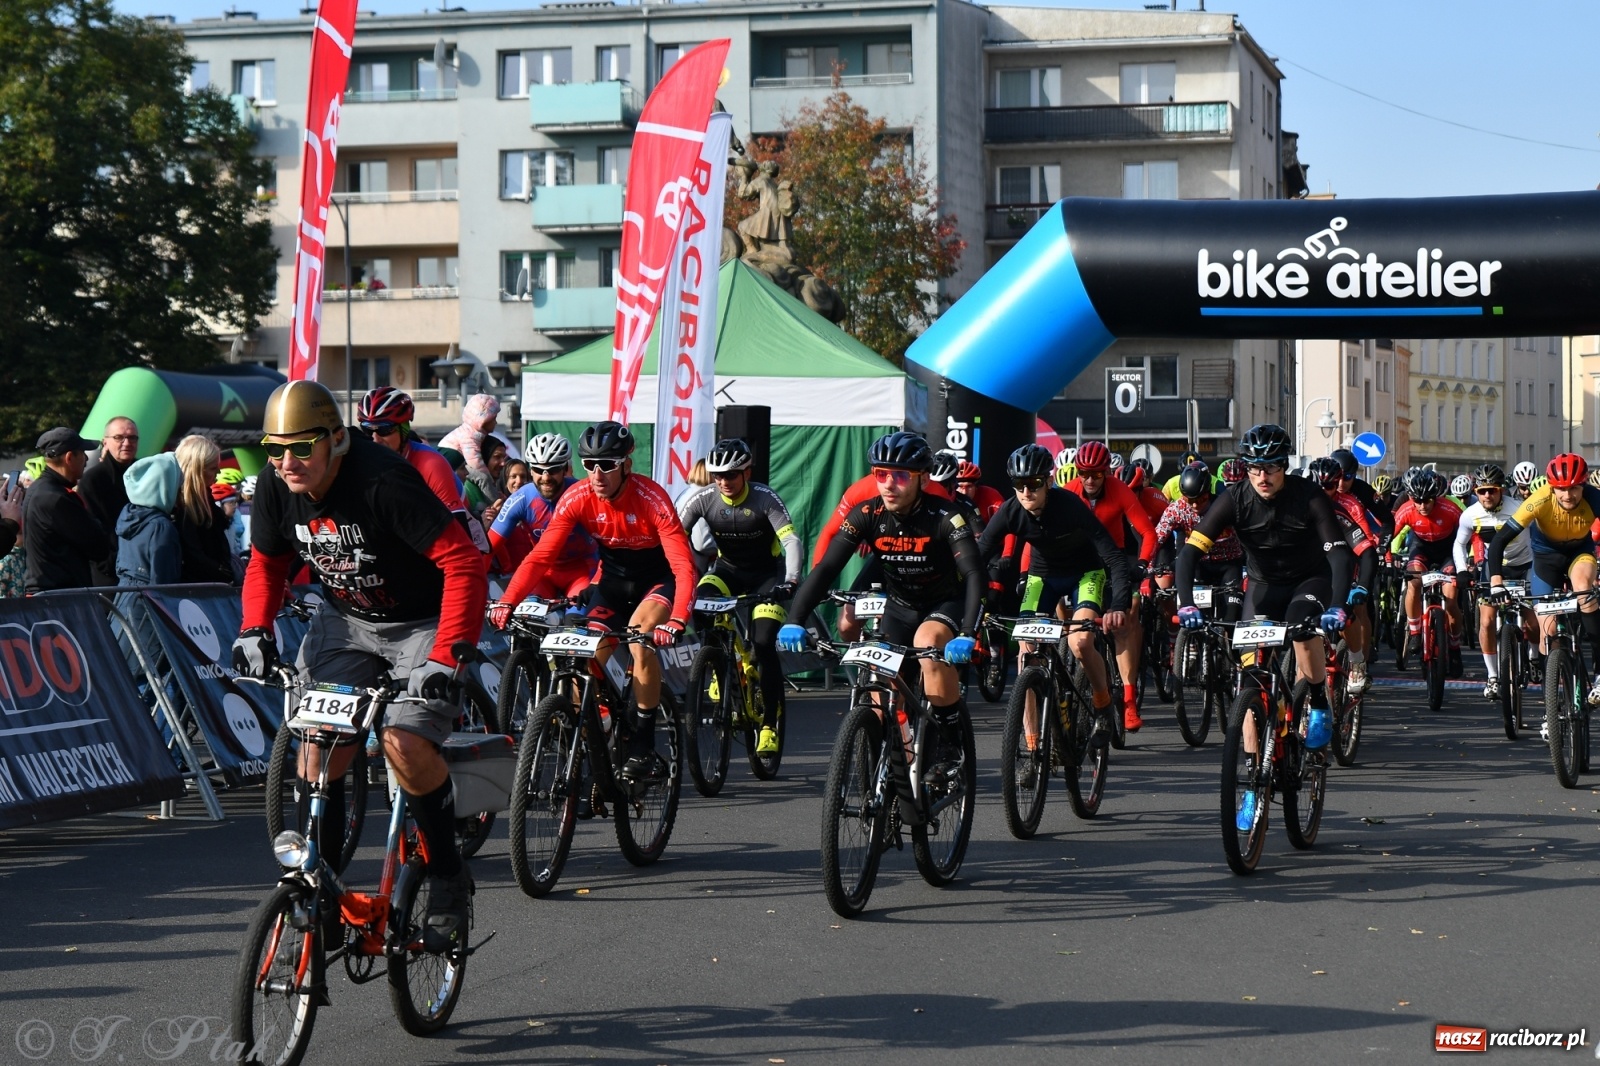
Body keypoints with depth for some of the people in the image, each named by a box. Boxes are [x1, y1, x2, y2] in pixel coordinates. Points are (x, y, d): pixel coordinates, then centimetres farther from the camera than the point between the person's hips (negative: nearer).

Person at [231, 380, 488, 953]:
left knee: (405, 744, -23)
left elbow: (464, 564, -32)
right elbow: (266, 563, 8)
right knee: (318, 743, -11)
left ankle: (449, 880, -2)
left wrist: (445, 657, -39)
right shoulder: (275, 486, -11)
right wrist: (255, 629, -11)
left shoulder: (383, 480, -30)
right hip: (344, 618, 6)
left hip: (422, 623, -6)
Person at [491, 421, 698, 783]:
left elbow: (684, 566, -34)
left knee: (641, 637, -31)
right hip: (612, 577, 4)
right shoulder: (576, 499, -19)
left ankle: (644, 745, -20)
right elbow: (540, 556, -20)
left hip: (658, 578, -4)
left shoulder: (652, 498, -29)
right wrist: (507, 602, -36)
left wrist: (676, 622, -51)